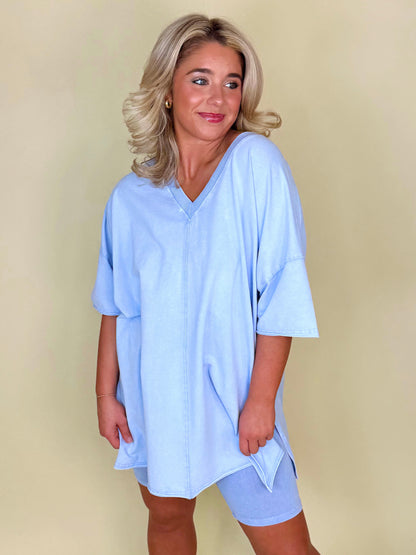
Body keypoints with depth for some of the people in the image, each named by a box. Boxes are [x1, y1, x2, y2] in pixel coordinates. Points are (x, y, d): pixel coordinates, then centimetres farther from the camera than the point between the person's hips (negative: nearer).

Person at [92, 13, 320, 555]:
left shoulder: (255, 161, -13)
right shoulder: (131, 196, -2)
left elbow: (280, 294, -14)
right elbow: (116, 306, 5)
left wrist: (260, 399, -15)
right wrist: (106, 393, 5)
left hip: (233, 392, -3)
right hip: (154, 394, 3)